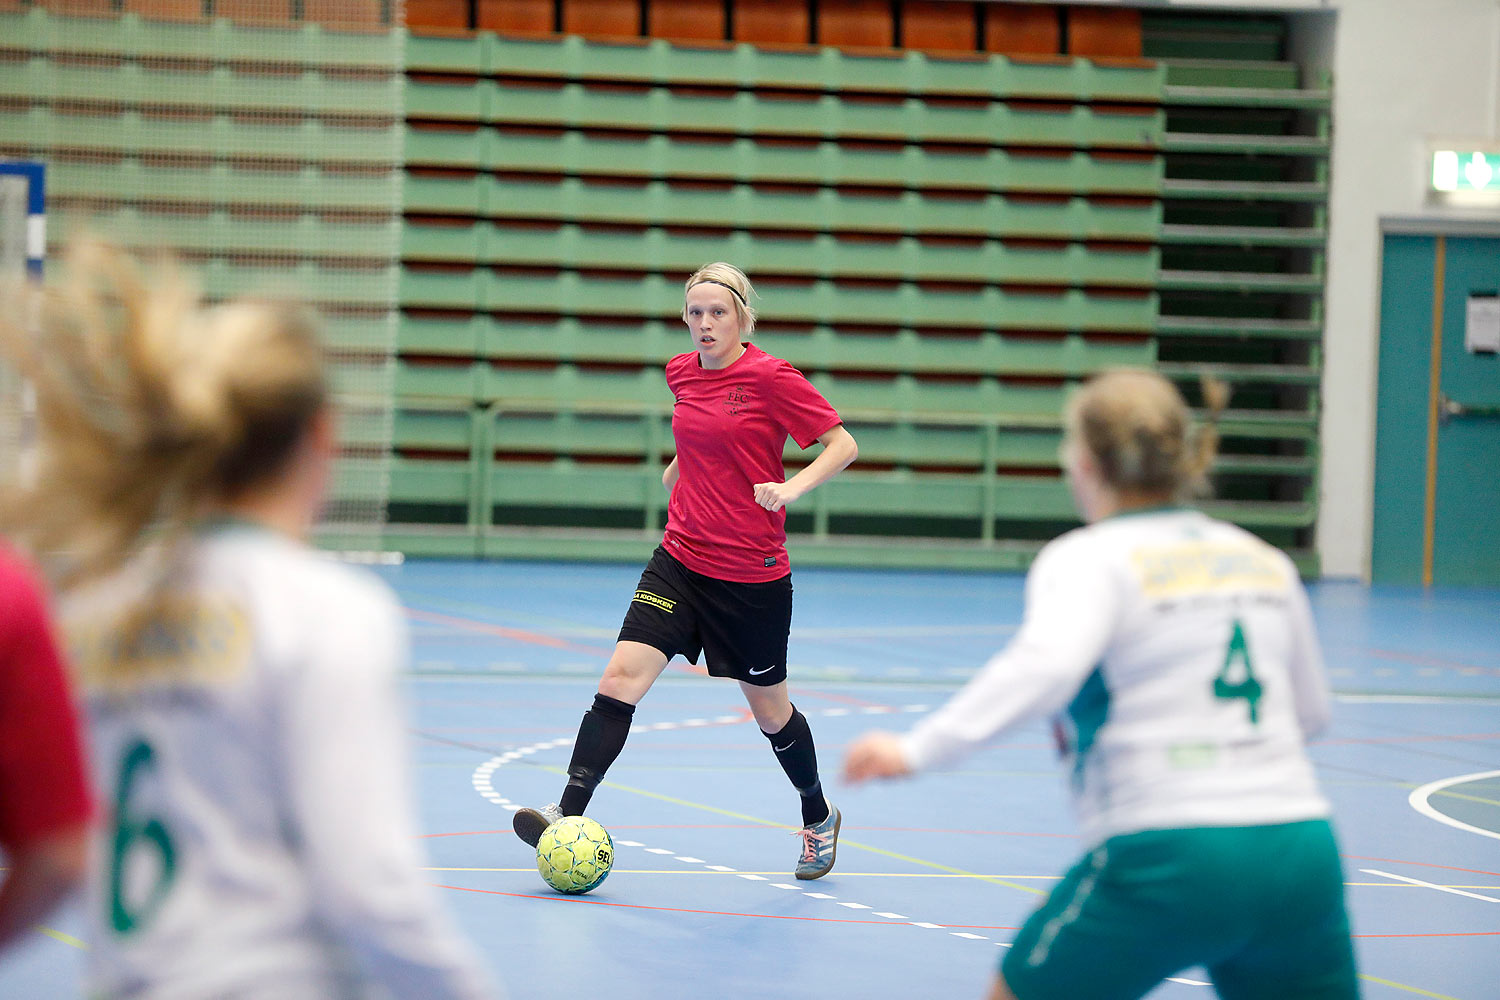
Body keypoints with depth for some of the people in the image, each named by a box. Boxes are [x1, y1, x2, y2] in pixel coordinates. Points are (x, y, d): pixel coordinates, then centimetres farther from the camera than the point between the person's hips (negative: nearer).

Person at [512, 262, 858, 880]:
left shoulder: (771, 377, -12)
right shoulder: (682, 373, 6)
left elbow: (843, 445, -10)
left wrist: (793, 487, -24)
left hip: (752, 574, -4)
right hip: (681, 559, 5)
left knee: (769, 709, 10)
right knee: (621, 677, -14)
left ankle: (819, 819, 35)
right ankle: (570, 812, -19)